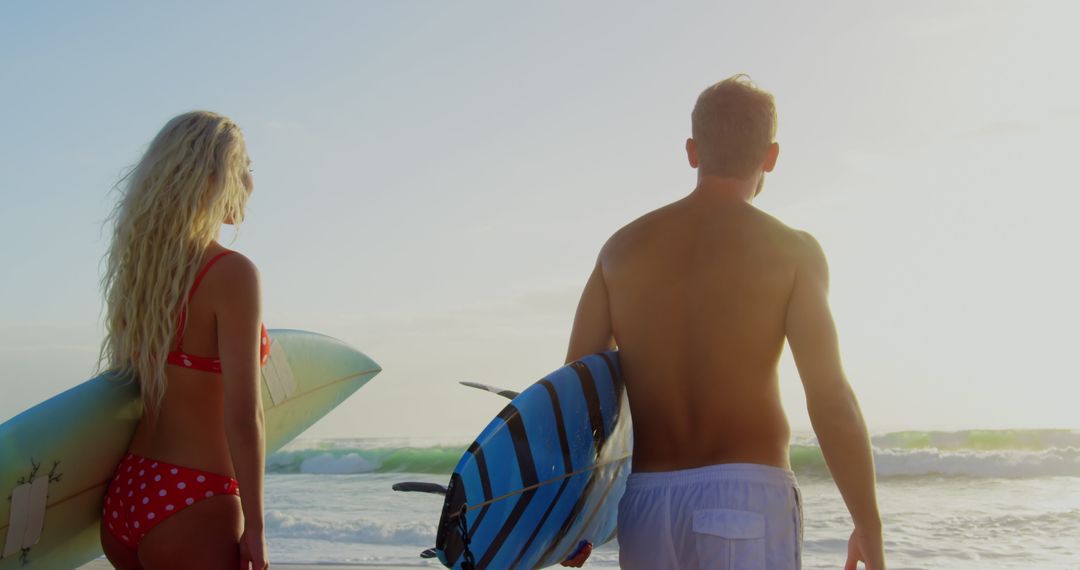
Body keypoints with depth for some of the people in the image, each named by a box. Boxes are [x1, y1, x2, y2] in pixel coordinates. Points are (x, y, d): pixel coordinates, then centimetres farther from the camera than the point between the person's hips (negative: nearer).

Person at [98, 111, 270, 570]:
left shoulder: (138, 265, 7)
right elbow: (242, 416, -18)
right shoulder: (231, 273, -14)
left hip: (122, 498, 8)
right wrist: (254, 527, -11)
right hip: (191, 508, -8)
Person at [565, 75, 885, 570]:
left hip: (645, 504, 5)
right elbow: (830, 399, -10)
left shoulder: (622, 248, 8)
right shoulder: (790, 251, -3)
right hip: (746, 502, -4)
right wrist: (869, 528, -2)